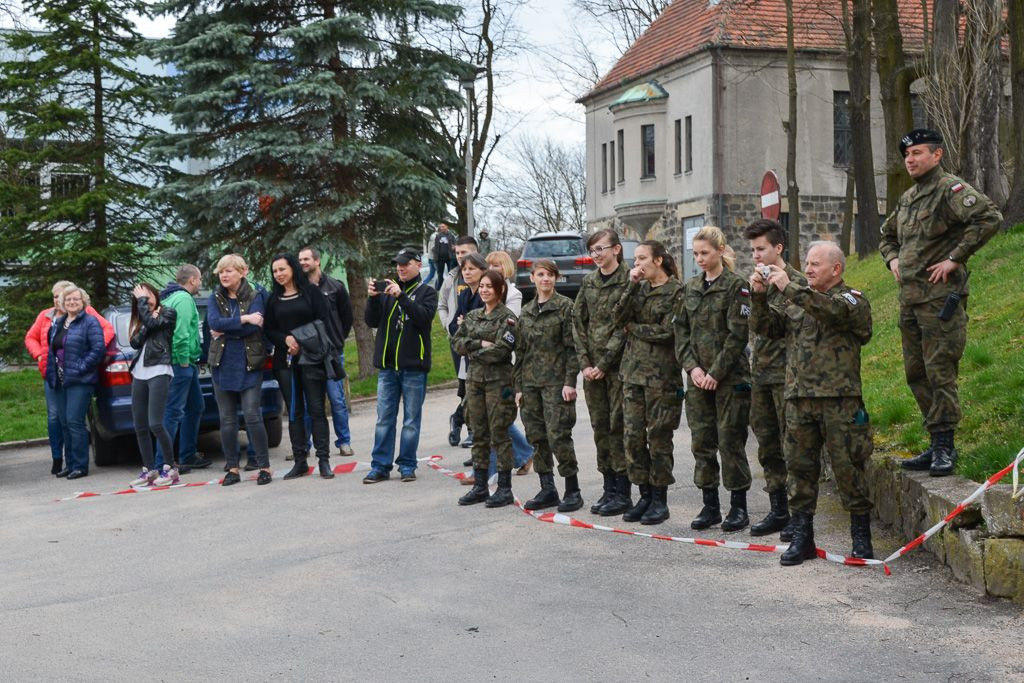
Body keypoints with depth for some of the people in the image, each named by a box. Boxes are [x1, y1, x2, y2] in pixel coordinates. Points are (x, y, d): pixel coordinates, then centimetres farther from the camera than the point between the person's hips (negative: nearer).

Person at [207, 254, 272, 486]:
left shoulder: (254, 297, -2)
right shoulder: (216, 298, 7)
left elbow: (253, 327, -17)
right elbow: (213, 322, -12)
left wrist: (224, 330, -11)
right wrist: (243, 319, -16)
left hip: (249, 365, -3)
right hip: (223, 366, 4)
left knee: (252, 416, -8)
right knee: (227, 419, 7)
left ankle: (264, 466, 2)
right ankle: (232, 469, 14)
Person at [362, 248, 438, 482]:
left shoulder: (427, 292, 3)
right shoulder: (387, 290, 13)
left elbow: (425, 317, -15)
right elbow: (372, 321, 7)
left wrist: (401, 296, -22)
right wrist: (372, 298, -10)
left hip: (414, 365, -3)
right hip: (387, 365, 3)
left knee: (411, 419, 4)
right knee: (384, 418, 5)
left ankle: (407, 465, 12)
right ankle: (381, 465, 9)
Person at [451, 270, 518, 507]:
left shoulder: (507, 317, -6)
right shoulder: (473, 316, 14)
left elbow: (501, 350, -16)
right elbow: (456, 342, 6)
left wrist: (473, 352, -6)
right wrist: (480, 344, -9)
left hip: (498, 380, -6)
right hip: (474, 379, 6)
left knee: (499, 434, -2)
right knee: (479, 435, 9)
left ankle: (504, 488, 4)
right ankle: (479, 486, 16)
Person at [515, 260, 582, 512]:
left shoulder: (565, 306, -3)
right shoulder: (526, 312, 13)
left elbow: (572, 347, -7)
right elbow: (520, 351, 14)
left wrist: (570, 382, -14)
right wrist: (519, 386, 10)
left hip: (556, 382, -6)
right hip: (531, 382, 6)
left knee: (558, 436, -9)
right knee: (536, 436, 6)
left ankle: (573, 491, 2)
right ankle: (547, 490, 15)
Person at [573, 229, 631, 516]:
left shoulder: (628, 280, -7)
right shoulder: (588, 282, 12)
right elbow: (578, 322, 10)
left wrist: (604, 363, -14)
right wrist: (585, 363, -1)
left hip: (618, 366, -6)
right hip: (592, 367, 6)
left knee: (618, 426, -4)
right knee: (600, 427, 9)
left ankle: (623, 492, 3)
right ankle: (609, 489, 17)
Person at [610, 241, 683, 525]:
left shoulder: (676, 291, -7)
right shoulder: (639, 289, 13)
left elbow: (667, 332, -15)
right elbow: (618, 319, -1)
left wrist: (633, 327, -5)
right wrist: (632, 286, -8)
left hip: (661, 374, -6)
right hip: (633, 371, 6)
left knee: (658, 437, 0)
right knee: (632, 435, 5)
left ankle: (659, 500, 10)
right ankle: (644, 496, 16)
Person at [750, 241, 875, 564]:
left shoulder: (853, 300, 2)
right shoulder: (796, 301, 20)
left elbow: (833, 310, -20)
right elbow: (765, 326, 13)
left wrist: (789, 287, -22)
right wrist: (759, 296, -3)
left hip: (839, 400, -5)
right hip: (799, 400, 5)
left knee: (848, 468, -2)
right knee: (799, 468, 6)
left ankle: (861, 539, 9)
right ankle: (802, 538, 15)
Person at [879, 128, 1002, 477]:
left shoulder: (951, 190, -8)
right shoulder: (907, 198, 18)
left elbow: (989, 217, -24)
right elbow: (887, 234, 35)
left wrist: (955, 258, -20)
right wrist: (892, 259, 14)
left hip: (940, 297, -9)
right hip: (909, 298, 9)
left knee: (940, 372, -9)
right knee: (916, 373, 11)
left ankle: (945, 446, -1)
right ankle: (936, 445, 19)